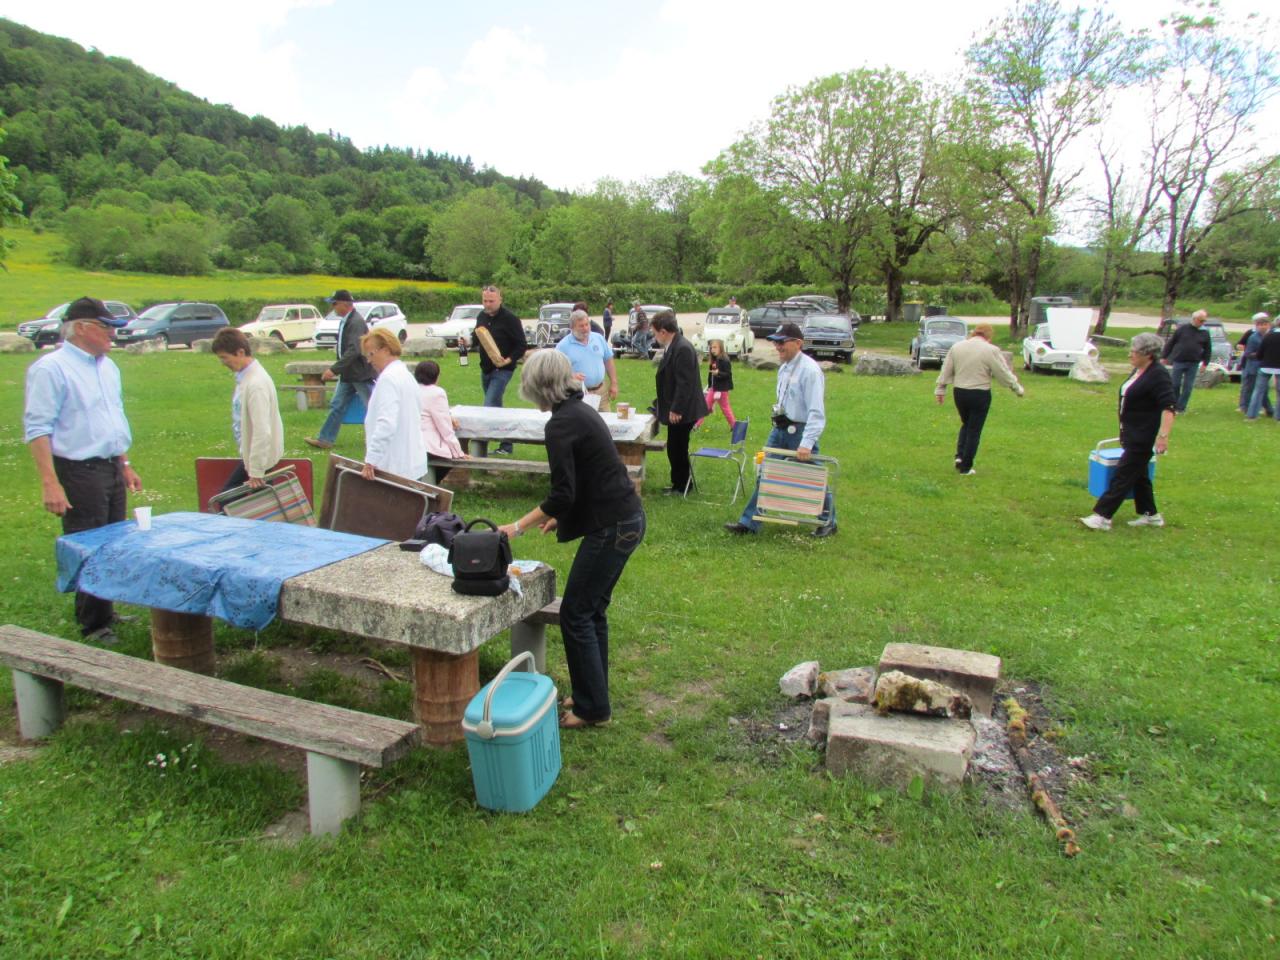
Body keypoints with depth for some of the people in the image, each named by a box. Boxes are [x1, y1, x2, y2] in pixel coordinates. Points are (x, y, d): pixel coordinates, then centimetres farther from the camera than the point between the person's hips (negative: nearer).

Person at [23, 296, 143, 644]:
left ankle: (104, 613, 28)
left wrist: (125, 465, 20)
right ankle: (93, 626, 8)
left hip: (110, 469, 8)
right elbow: (37, 429, -17)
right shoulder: (51, 368, -13)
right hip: (78, 471, -8)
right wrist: (50, 484, -22)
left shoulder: (108, 367, 13)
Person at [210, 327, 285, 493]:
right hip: (252, 454, 9)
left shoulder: (256, 383, -25)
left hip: (259, 457, -9)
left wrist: (256, 471, -23)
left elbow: (262, 431, -27)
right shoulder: (245, 375, 4)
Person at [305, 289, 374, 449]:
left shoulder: (356, 322, -21)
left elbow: (353, 350, -29)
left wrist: (334, 369, -30)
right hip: (348, 374, 9)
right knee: (337, 406, 11)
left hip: (361, 374, -9)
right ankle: (325, 439, 17)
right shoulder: (345, 320, 8)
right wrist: (337, 370, 17)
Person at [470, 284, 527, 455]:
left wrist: (508, 360, -25)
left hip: (502, 370, -8)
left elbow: (522, 345, -12)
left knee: (489, 407, -14)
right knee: (496, 407, 14)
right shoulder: (481, 317, 8)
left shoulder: (510, 319, -13)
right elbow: (476, 339, 19)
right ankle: (506, 445, 24)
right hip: (485, 369, 8)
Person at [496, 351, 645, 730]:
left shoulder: (561, 424, -16)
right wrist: (560, 515, 29)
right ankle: (593, 695, 29)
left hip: (612, 528, -10)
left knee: (575, 614, 1)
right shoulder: (581, 410, 13)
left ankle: (592, 708, 10)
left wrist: (519, 525, -11)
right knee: (593, 610, 17)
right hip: (626, 520, 10)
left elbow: (563, 494, -21)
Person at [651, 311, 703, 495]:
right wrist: (670, 408, 20)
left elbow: (684, 383, -23)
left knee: (677, 449, 0)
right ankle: (679, 483, 28)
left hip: (681, 412, -10)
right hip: (676, 409, 10)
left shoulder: (683, 349, -20)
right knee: (676, 449, 17)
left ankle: (681, 486, 13)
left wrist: (676, 410, -22)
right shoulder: (672, 347, 10)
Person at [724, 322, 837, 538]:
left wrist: (807, 443, -29)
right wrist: (779, 425, 18)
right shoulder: (784, 367, 8)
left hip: (800, 431, -8)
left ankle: (828, 523, 26)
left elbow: (816, 412, -23)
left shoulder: (809, 369, -19)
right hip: (780, 430, 8)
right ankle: (749, 522, 15)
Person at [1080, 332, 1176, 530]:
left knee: (1123, 475, -7)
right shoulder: (1138, 371, 10)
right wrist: (1125, 431, 25)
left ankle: (1102, 516, -6)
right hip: (1132, 434, 10)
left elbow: (1168, 407, -24)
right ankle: (1150, 515, 28)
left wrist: (1163, 435, -31)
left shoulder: (1158, 375, -18)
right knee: (1138, 474, 16)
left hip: (1143, 437, -10)